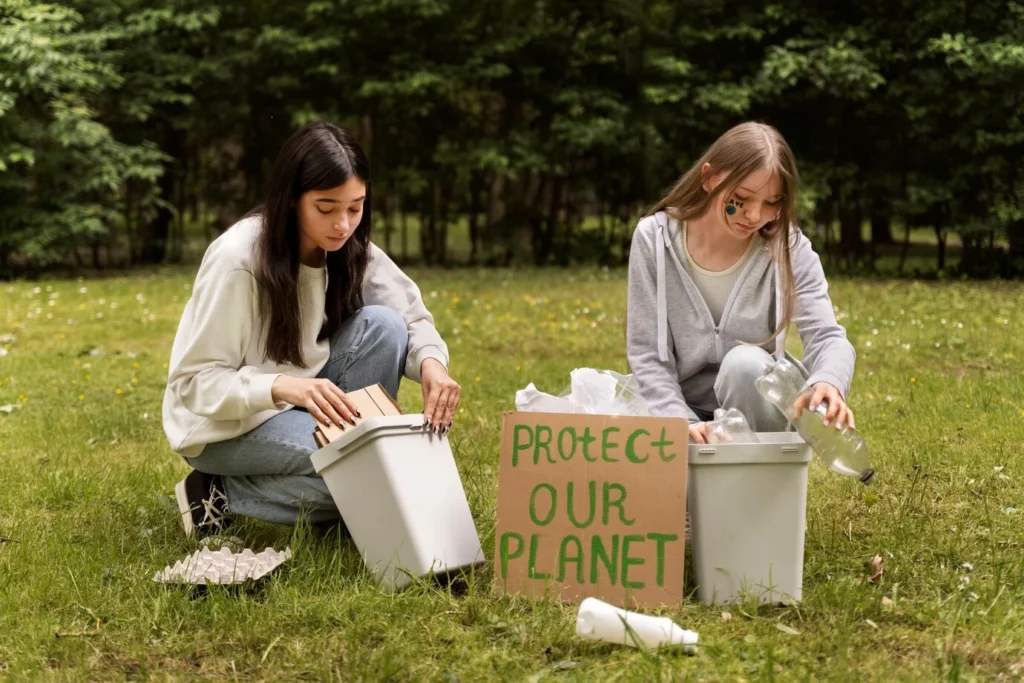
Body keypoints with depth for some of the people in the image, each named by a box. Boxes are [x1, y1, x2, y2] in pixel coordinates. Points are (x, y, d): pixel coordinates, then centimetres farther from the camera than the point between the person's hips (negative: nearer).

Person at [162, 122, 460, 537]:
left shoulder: (352, 249, -8)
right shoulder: (237, 258, -25)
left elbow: (412, 317, -4)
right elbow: (195, 382, -24)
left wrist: (432, 363, -28)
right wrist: (284, 387, -41)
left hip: (302, 401, 6)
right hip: (224, 424, -5)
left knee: (382, 326, -18)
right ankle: (220, 494, -7)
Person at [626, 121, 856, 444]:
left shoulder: (788, 247, -15)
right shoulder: (655, 238, -14)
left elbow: (827, 336, -23)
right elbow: (646, 352, -14)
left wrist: (827, 382, -48)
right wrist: (684, 423, -29)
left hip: (756, 405, 0)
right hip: (681, 405, 1)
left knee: (745, 361, -33)